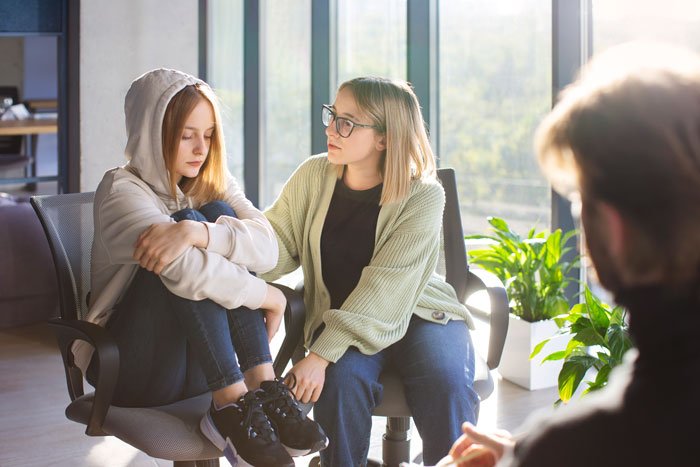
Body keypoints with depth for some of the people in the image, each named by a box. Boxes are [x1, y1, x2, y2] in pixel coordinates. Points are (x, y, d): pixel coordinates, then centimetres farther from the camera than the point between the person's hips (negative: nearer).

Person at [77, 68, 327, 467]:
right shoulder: (122, 190, -11)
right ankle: (230, 404, -30)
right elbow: (187, 271, -29)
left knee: (219, 215, -14)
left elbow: (267, 247, -14)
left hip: (201, 363, 5)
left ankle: (261, 385, -24)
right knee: (181, 261, -26)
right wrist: (269, 297, -19)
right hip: (139, 370, -5)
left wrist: (195, 232, -30)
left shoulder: (213, 186, 8)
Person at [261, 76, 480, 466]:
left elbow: (383, 291, -22)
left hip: (417, 313, -2)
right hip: (339, 315, 2)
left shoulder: (423, 196, -15)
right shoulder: (314, 176, 0)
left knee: (445, 382, -30)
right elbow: (278, 245, -5)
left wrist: (321, 355, -29)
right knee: (342, 378, -30)